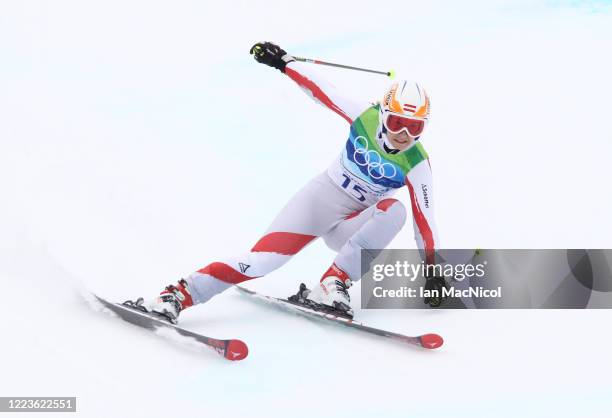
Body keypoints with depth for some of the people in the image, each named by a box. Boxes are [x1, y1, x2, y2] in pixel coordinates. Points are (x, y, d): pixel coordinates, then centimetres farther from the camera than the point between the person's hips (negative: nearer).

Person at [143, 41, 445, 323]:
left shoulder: (416, 164, -15)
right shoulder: (366, 117, -13)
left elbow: (424, 218, -12)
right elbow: (320, 89, -4)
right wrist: (283, 61, -3)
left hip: (350, 228, 1)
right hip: (320, 198, -1)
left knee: (394, 210, -32)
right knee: (262, 259, -21)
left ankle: (333, 285, -28)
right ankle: (178, 294, -22)